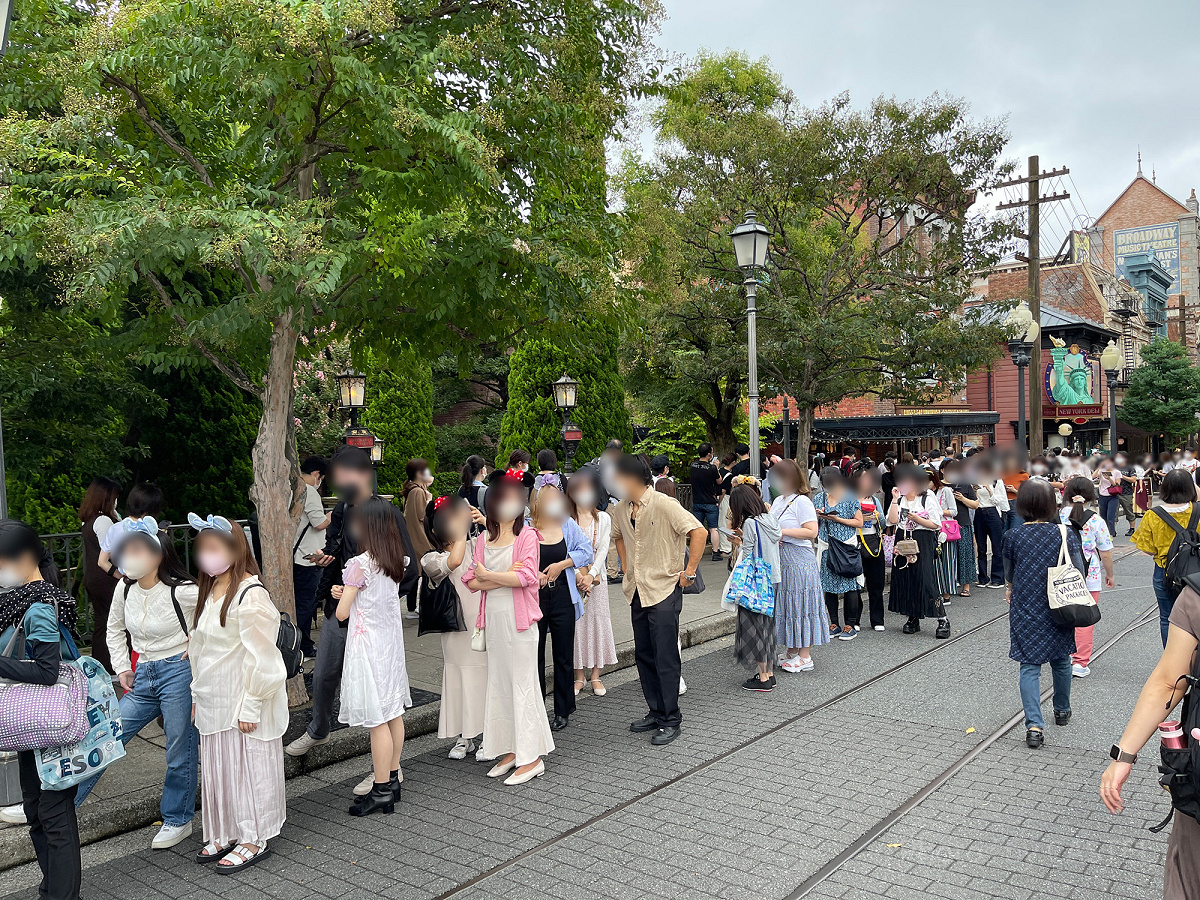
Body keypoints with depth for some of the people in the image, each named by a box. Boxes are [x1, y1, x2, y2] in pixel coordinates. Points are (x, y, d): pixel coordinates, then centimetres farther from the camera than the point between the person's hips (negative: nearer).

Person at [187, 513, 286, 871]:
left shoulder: (251, 595, -18)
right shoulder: (210, 590, 9)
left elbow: (259, 657, -19)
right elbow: (199, 647, 17)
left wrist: (250, 707, -18)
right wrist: (198, 694, 15)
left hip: (241, 703, -8)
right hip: (213, 701, 8)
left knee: (244, 767, 2)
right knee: (216, 768, 15)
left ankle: (253, 841, 17)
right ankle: (226, 834, 31)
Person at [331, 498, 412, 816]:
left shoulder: (360, 565, -19)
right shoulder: (397, 561, 3)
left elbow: (341, 613, -13)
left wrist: (342, 597, 8)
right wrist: (348, 592, 4)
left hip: (368, 644, -8)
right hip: (392, 641, 8)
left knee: (377, 720, -1)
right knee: (393, 713, 14)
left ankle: (382, 791, 8)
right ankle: (392, 780, 26)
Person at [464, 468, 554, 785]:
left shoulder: (527, 536, -5)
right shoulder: (483, 539, 9)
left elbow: (526, 576, -18)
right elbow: (471, 582, 3)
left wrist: (487, 575, -10)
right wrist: (505, 578, -12)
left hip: (518, 618, -5)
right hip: (493, 617, 6)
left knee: (522, 684, -1)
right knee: (499, 683, 11)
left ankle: (531, 757, 6)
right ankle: (510, 750, 22)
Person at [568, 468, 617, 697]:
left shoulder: (603, 519, 4)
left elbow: (603, 550, -2)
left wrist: (591, 575, -14)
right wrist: (578, 575, -16)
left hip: (596, 578, 1)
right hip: (572, 577, -1)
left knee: (597, 621, 2)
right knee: (576, 622, 1)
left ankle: (595, 675, 11)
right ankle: (579, 675, 12)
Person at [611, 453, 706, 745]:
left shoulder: (664, 504, -16)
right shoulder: (620, 510, 6)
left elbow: (699, 532, -20)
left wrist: (689, 572, -15)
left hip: (664, 590, -7)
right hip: (638, 591, 7)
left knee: (666, 658, -2)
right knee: (644, 655, 14)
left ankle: (671, 720, 9)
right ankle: (656, 712, 27)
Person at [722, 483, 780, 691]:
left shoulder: (750, 523, -16)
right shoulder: (771, 518, 7)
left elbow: (747, 556, -15)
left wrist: (739, 543, 2)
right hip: (773, 579, 8)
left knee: (754, 625, 0)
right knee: (767, 624, 15)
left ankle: (762, 678, 4)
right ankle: (769, 673, 21)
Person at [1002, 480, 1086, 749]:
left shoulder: (1013, 537, -7)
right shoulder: (1065, 534, -9)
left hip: (1025, 611, -1)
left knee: (1029, 666, 1)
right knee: (1061, 660, 21)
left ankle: (1034, 725, -10)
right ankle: (1062, 710, 40)